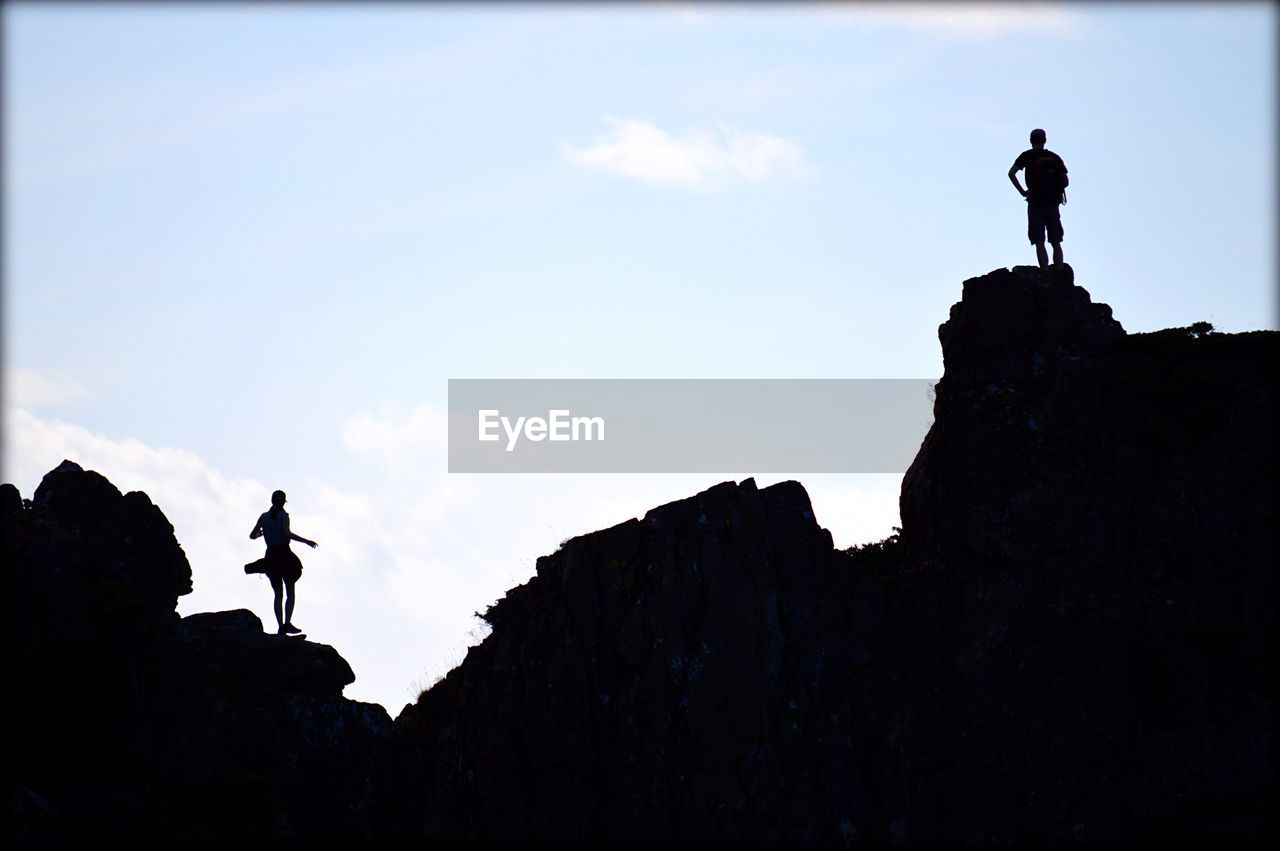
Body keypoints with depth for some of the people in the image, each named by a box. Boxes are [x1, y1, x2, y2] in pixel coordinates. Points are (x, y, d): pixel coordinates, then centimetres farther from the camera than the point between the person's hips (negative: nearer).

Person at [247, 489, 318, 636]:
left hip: (271, 556, 4)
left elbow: (252, 536, 13)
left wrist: (260, 534, 36)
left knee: (278, 594, 7)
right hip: (284, 555, -4)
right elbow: (287, 533, -20)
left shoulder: (264, 517, 9)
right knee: (290, 592, 3)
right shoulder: (283, 515, -4)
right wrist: (306, 541, -16)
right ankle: (287, 623, -13)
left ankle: (280, 627, -3)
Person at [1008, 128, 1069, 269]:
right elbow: (1065, 181, 5)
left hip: (1036, 204, -3)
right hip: (1053, 204, 3)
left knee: (1039, 243, -5)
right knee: (1056, 243, 9)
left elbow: (1011, 173, -11)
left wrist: (1022, 191, -4)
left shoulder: (1027, 156, 2)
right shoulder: (1055, 157, 9)